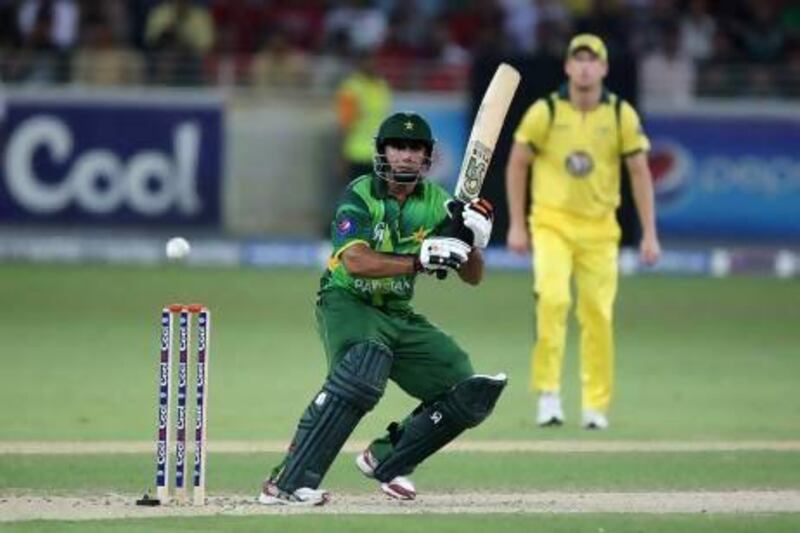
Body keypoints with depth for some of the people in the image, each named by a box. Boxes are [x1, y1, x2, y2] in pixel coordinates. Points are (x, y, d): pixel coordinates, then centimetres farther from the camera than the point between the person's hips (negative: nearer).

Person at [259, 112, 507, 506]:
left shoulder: (436, 203, 2)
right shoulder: (359, 196, -13)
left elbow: (473, 278, 1)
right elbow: (355, 262, -29)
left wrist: (473, 242, -21)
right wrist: (421, 260, -38)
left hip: (398, 316, 6)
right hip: (347, 305, -6)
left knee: (468, 394, -1)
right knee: (364, 368, -36)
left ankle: (386, 460, 18)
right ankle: (287, 483, -37)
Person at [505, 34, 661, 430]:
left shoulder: (622, 115, -3)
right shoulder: (544, 112, -6)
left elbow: (640, 173, 2)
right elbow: (516, 165, 2)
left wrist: (650, 234, -2)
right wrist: (516, 225, -1)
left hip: (599, 228, 2)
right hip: (552, 223, -2)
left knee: (598, 315, 2)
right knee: (552, 297, -23)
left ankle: (596, 405, 15)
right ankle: (548, 392, -16)